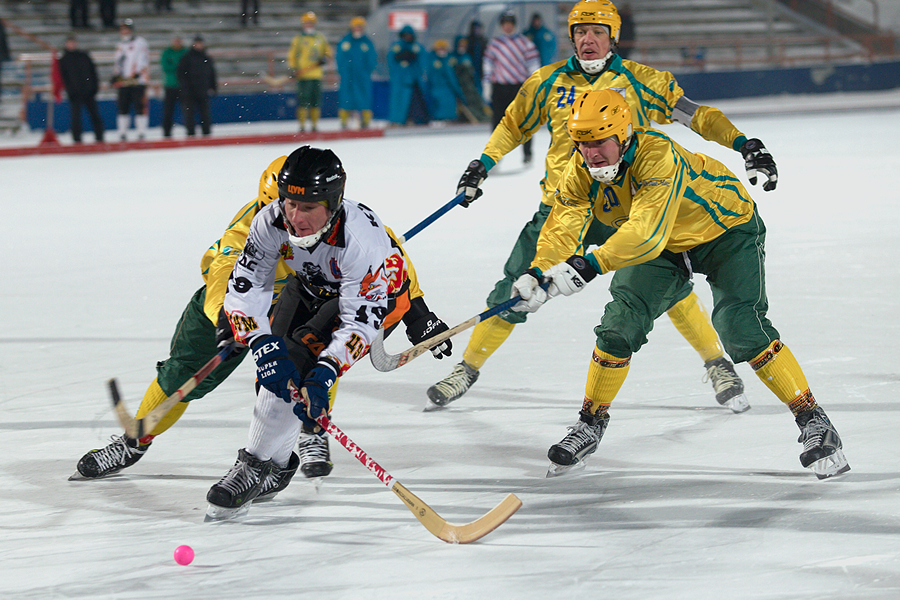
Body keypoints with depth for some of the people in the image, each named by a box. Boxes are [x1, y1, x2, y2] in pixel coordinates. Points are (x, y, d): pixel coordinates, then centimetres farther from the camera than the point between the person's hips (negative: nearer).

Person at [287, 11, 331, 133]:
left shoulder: (321, 39, 13)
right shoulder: (298, 40, 3)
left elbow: (328, 52, 21)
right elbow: (292, 55, 2)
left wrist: (324, 59, 0)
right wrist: (294, 69, -8)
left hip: (317, 75, 4)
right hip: (303, 76, -3)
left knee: (316, 101, 5)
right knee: (303, 100, -7)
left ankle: (314, 124, 13)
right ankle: (302, 125, -4)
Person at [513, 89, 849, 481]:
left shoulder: (658, 156, -39)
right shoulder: (581, 171, -18)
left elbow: (647, 231, -48)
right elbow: (563, 227, -21)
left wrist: (590, 265, -58)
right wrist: (539, 273, -40)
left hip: (725, 228, -6)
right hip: (662, 248, 6)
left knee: (741, 327, -21)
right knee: (620, 323, -6)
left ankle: (813, 422, -12)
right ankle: (591, 423, 13)